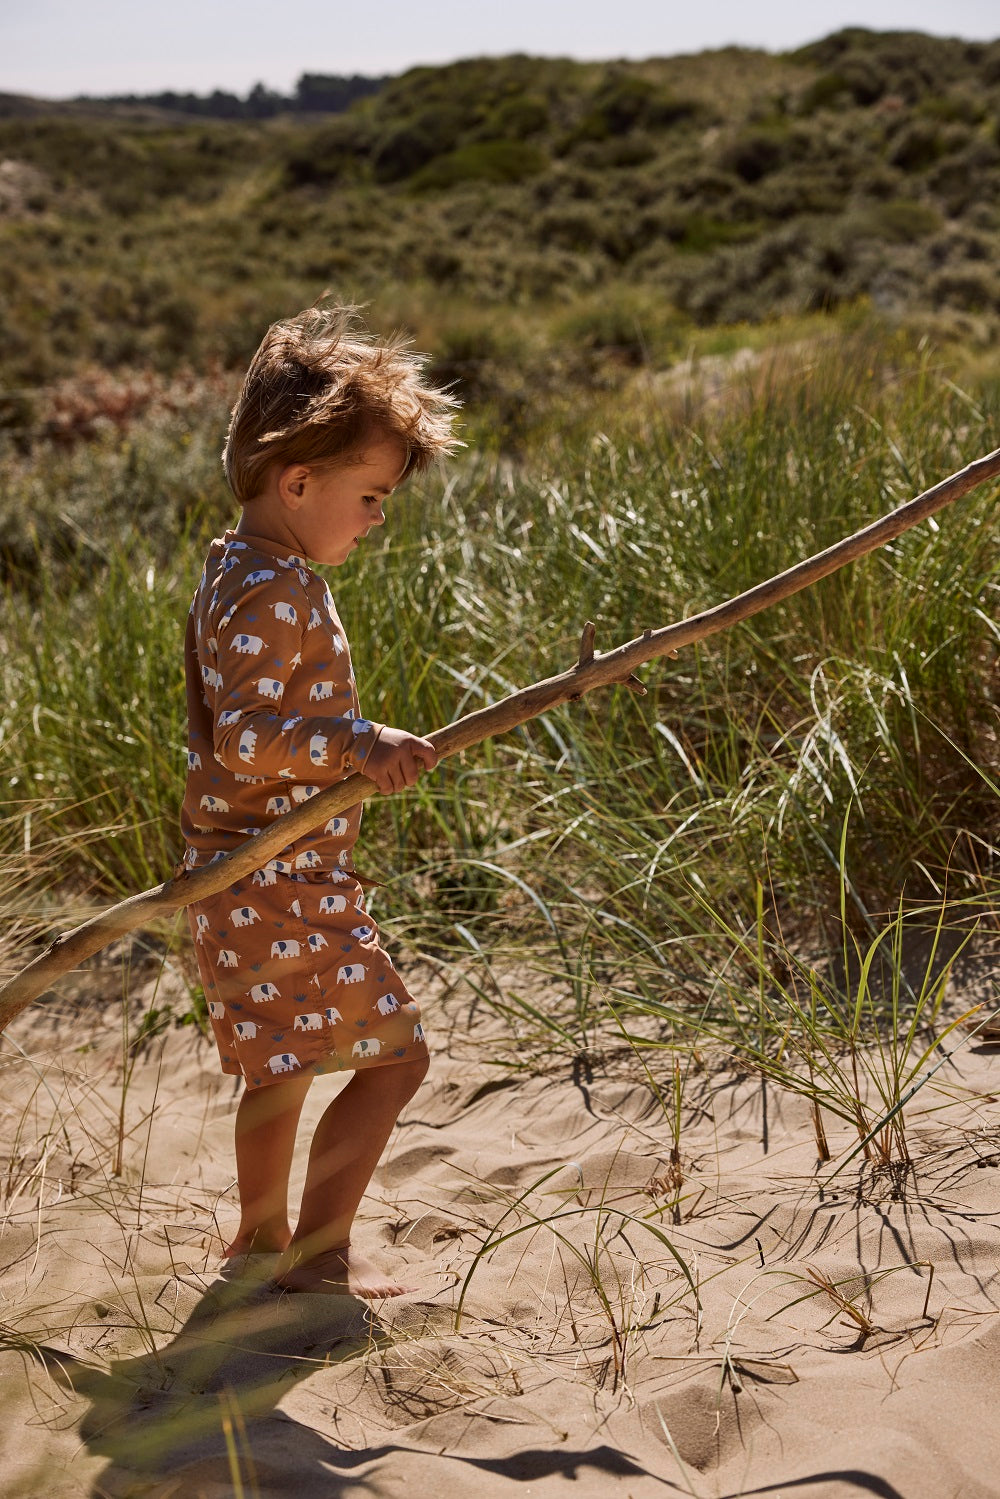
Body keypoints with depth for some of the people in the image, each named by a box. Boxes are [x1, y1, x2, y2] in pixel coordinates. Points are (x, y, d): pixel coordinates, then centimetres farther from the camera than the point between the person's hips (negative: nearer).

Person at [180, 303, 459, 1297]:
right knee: (391, 1057, -2)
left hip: (242, 873, 11)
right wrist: (358, 743, -36)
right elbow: (243, 735, -28)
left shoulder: (233, 573, 12)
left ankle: (261, 1235, 36)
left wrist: (349, 755, 25)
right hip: (285, 888, -11)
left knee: (281, 1066, 22)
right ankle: (318, 1251, 6)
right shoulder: (274, 595, -20)